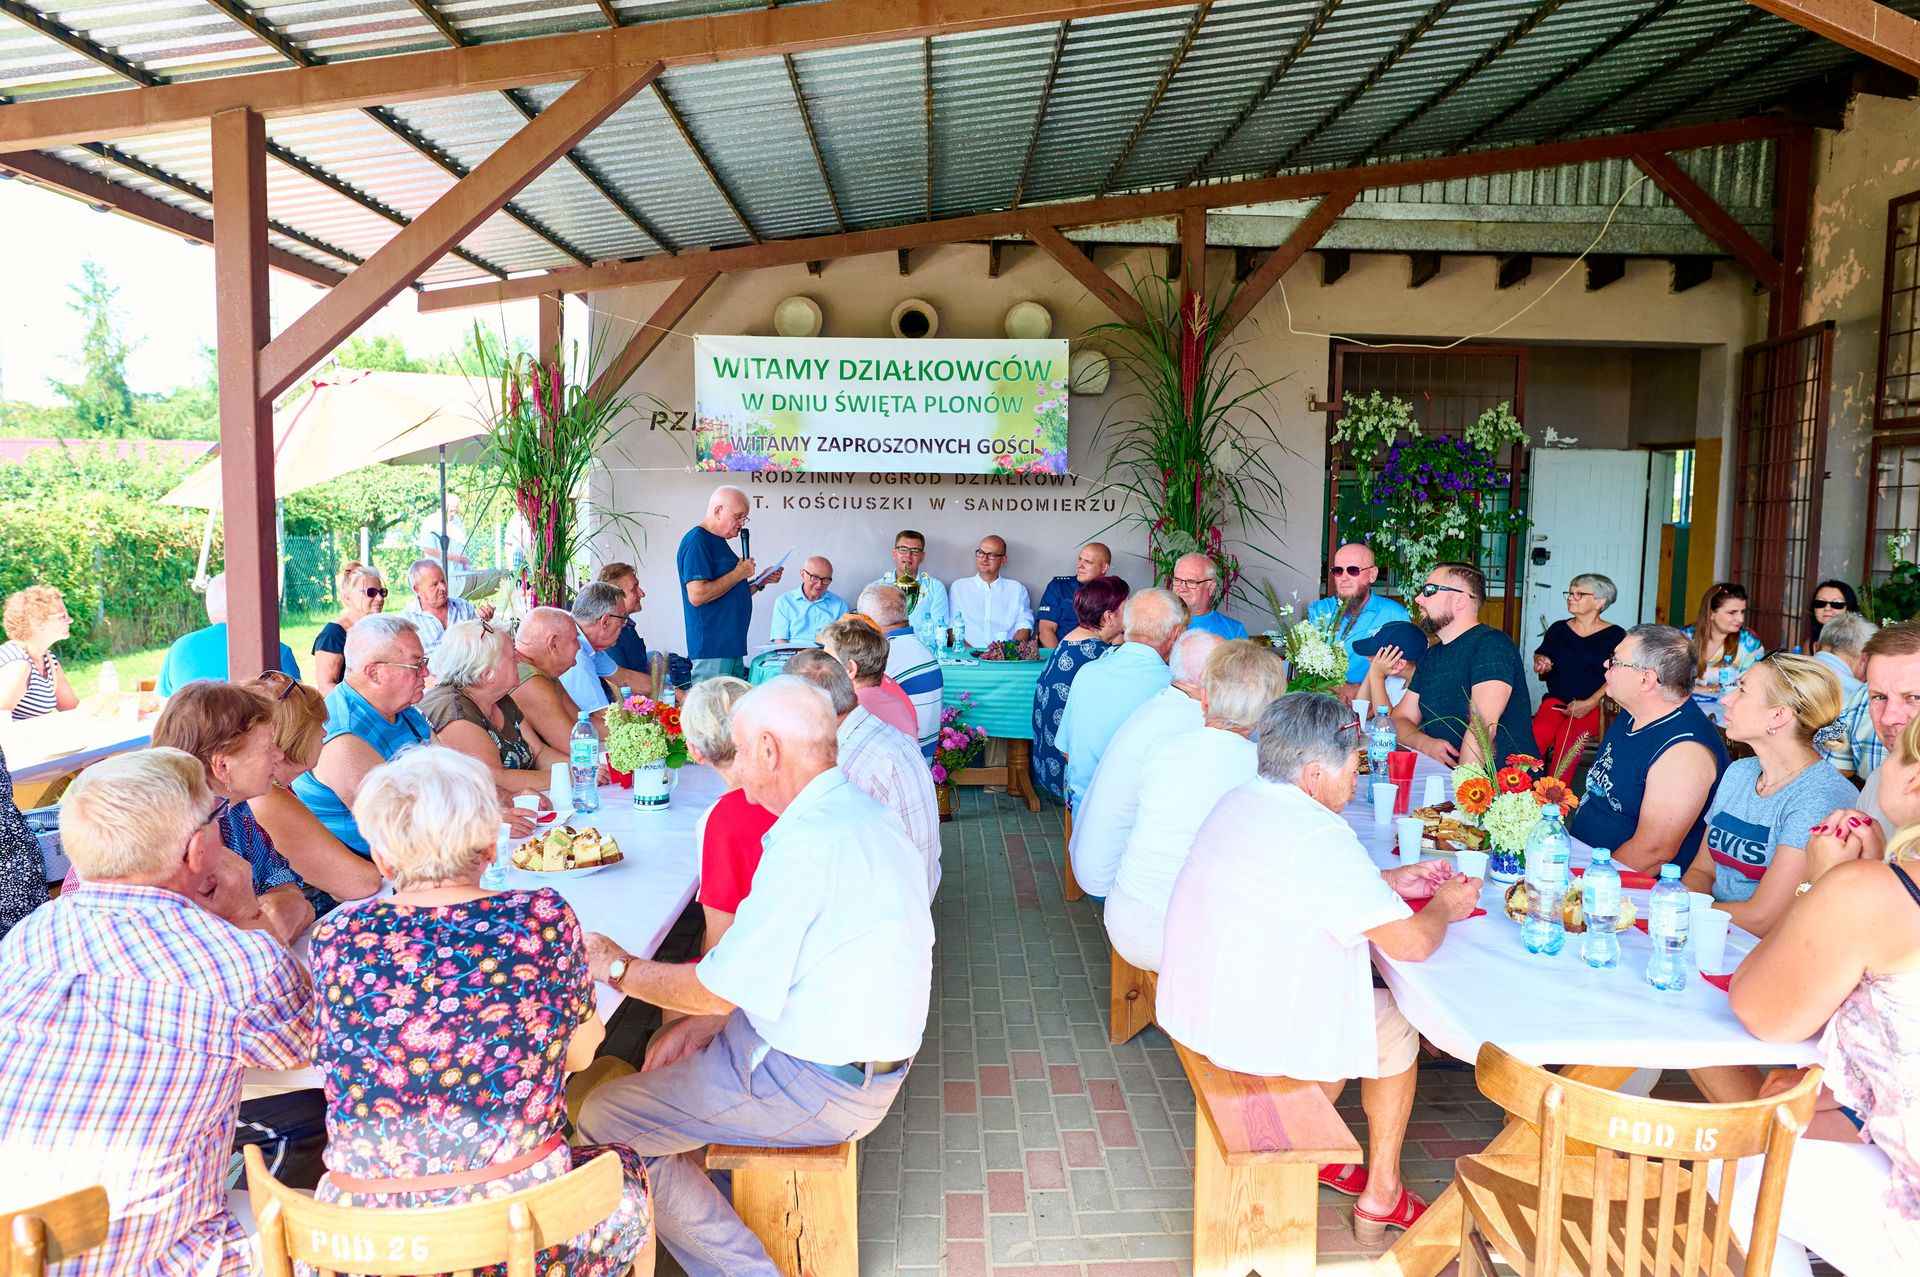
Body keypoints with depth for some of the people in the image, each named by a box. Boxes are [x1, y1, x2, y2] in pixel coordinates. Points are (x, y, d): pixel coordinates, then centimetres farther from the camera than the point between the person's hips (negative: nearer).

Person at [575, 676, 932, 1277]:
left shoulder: (807, 841, -26)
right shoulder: (857, 810, 5)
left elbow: (724, 989, -20)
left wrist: (618, 967, -6)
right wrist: (703, 1021, 7)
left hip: (820, 1084, -10)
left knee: (602, 1120, -5)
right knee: (672, 1045, 24)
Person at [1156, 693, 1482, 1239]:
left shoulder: (1240, 801, 2)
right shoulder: (1320, 837, -26)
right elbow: (1412, 944, -20)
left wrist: (1389, 881, 14)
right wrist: (1445, 907, 1)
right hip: (1254, 1032, -8)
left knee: (1351, 1000, 29)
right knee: (1396, 1024, 16)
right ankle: (1381, 1196, 31)